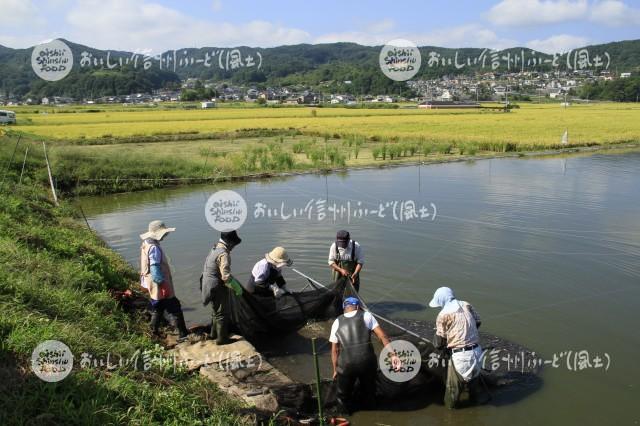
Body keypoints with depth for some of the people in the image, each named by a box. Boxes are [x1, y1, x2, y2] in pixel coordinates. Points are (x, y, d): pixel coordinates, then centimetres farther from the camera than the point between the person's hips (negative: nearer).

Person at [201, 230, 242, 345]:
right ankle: (222, 338, 14)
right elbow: (226, 276, -28)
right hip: (218, 288, -9)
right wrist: (237, 287, -16)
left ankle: (213, 333, 38)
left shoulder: (215, 249, 6)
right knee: (222, 313, 4)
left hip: (211, 286, 9)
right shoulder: (223, 254, -24)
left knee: (216, 311, 24)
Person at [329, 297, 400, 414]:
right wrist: (393, 354, -3)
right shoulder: (366, 315, 8)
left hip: (346, 364, 0)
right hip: (367, 361, 1)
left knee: (344, 393, 25)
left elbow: (334, 350, 13)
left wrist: (335, 370, 22)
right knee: (368, 389, 27)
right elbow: (382, 336, -1)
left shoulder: (337, 322, 12)